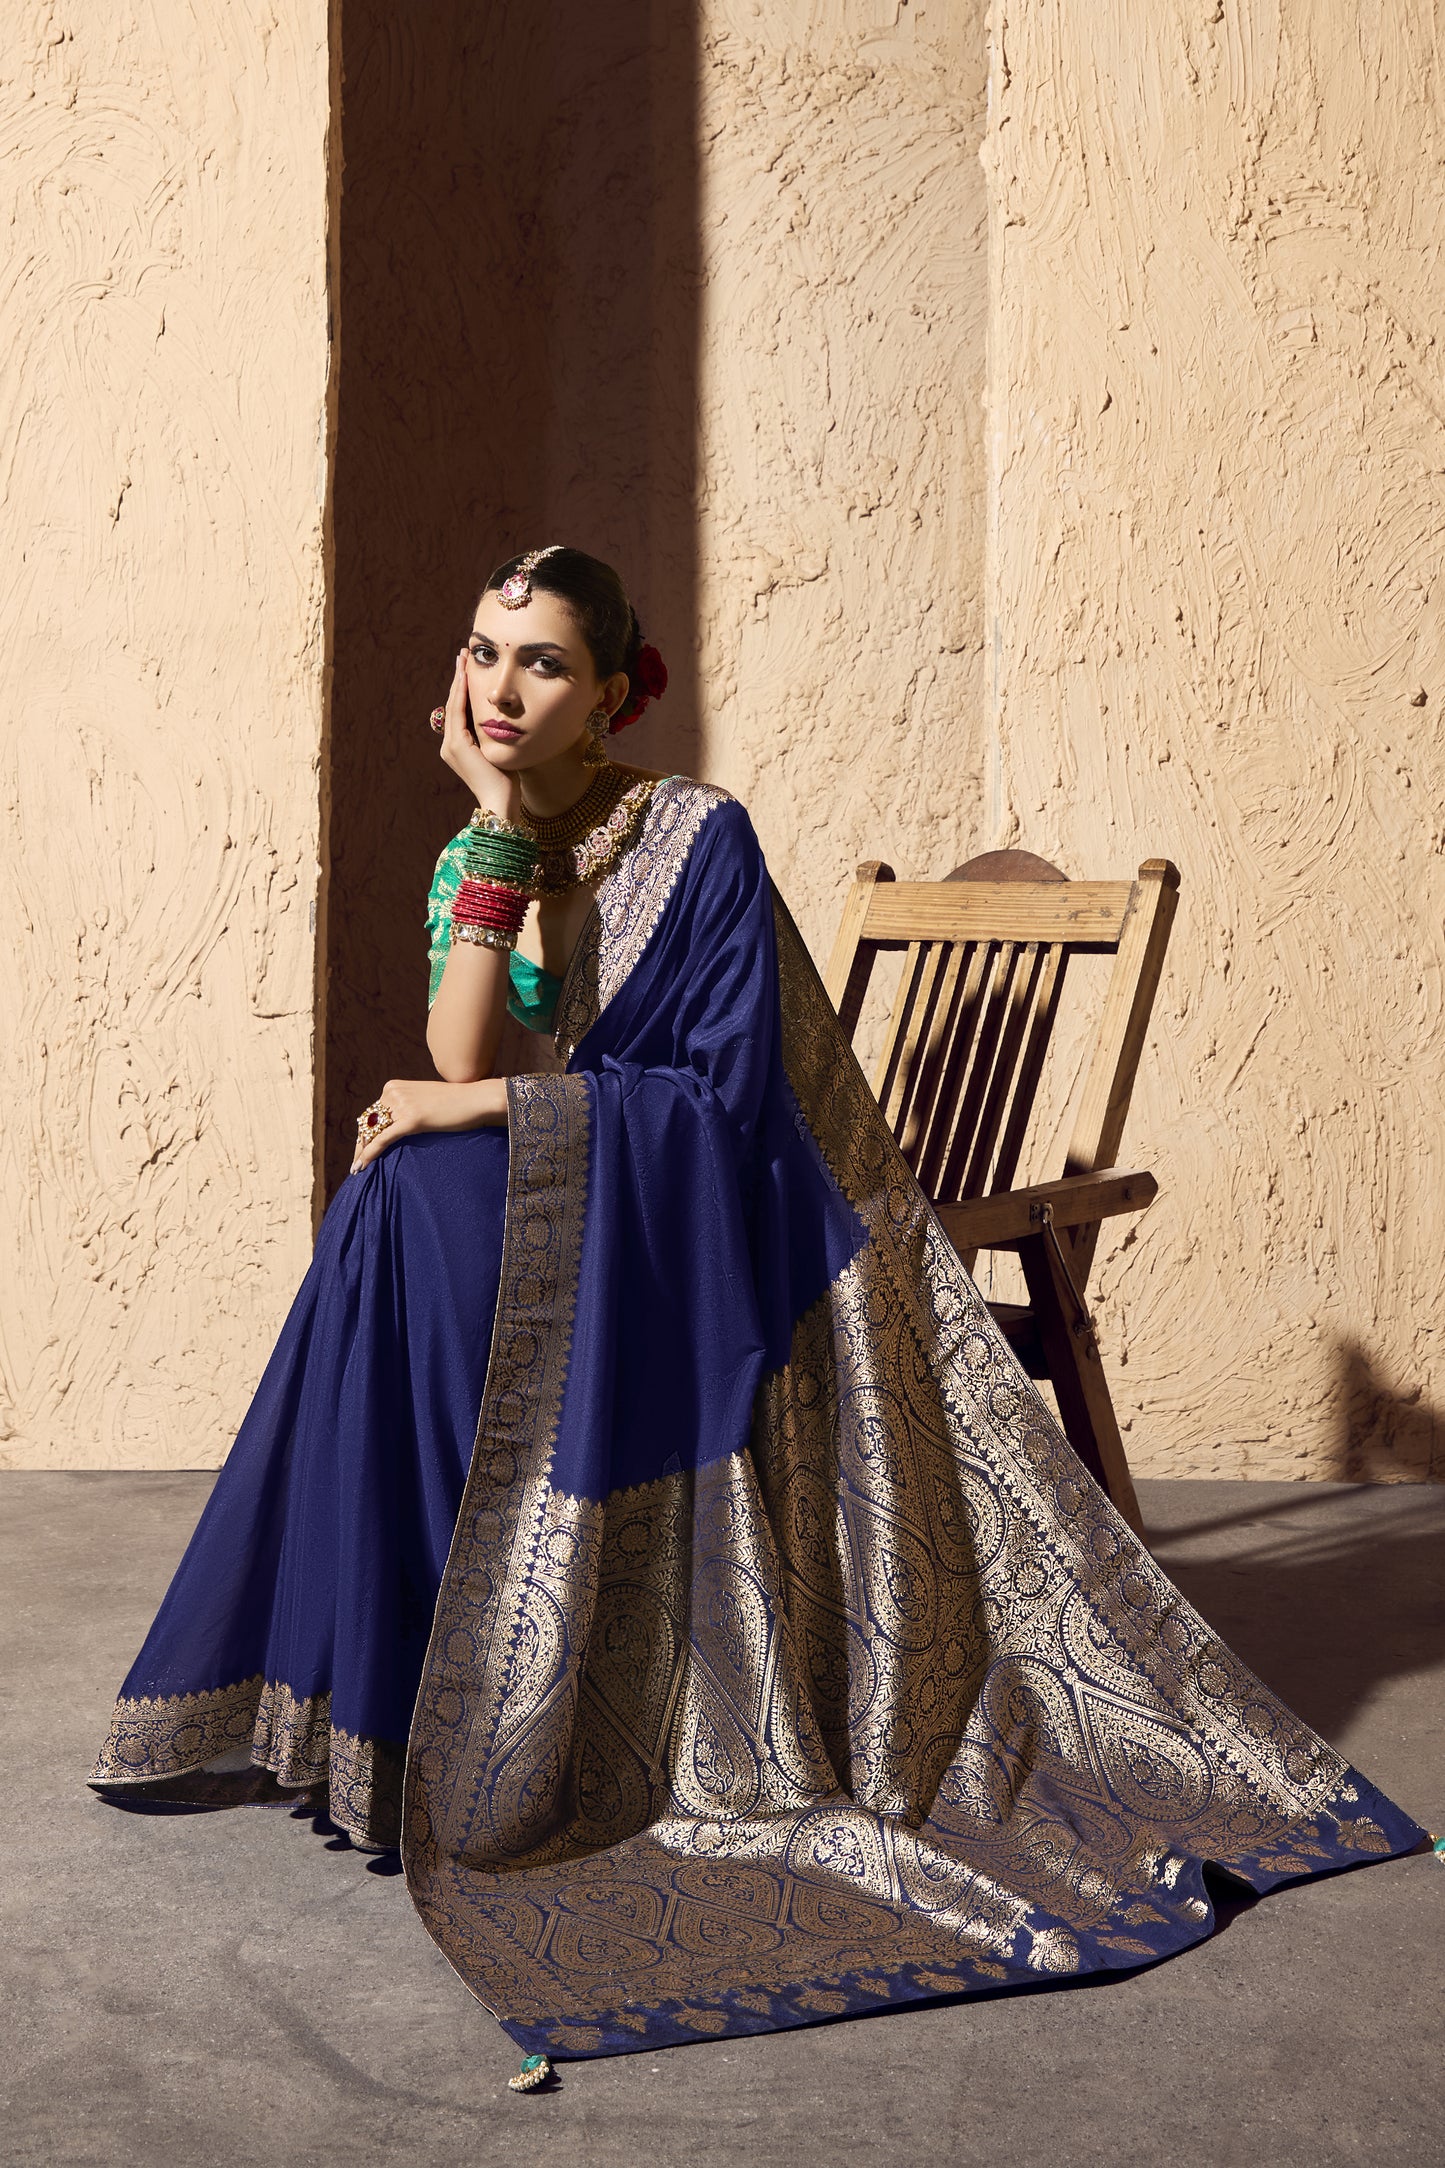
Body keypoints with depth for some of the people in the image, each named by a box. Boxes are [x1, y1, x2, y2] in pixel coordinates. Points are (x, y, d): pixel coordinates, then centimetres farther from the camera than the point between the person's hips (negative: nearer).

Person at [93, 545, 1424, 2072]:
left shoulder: (700, 835, -13)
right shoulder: (477, 857, 5)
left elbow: (730, 1092, -18)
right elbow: (457, 1060, -11)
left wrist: (489, 1113, -20)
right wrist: (498, 828, -14)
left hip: (734, 1216, -6)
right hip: (606, 1205, 6)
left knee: (424, 1206, -26)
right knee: (400, 1206, -21)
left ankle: (451, 1733, -17)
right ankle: (362, 1677, -10)